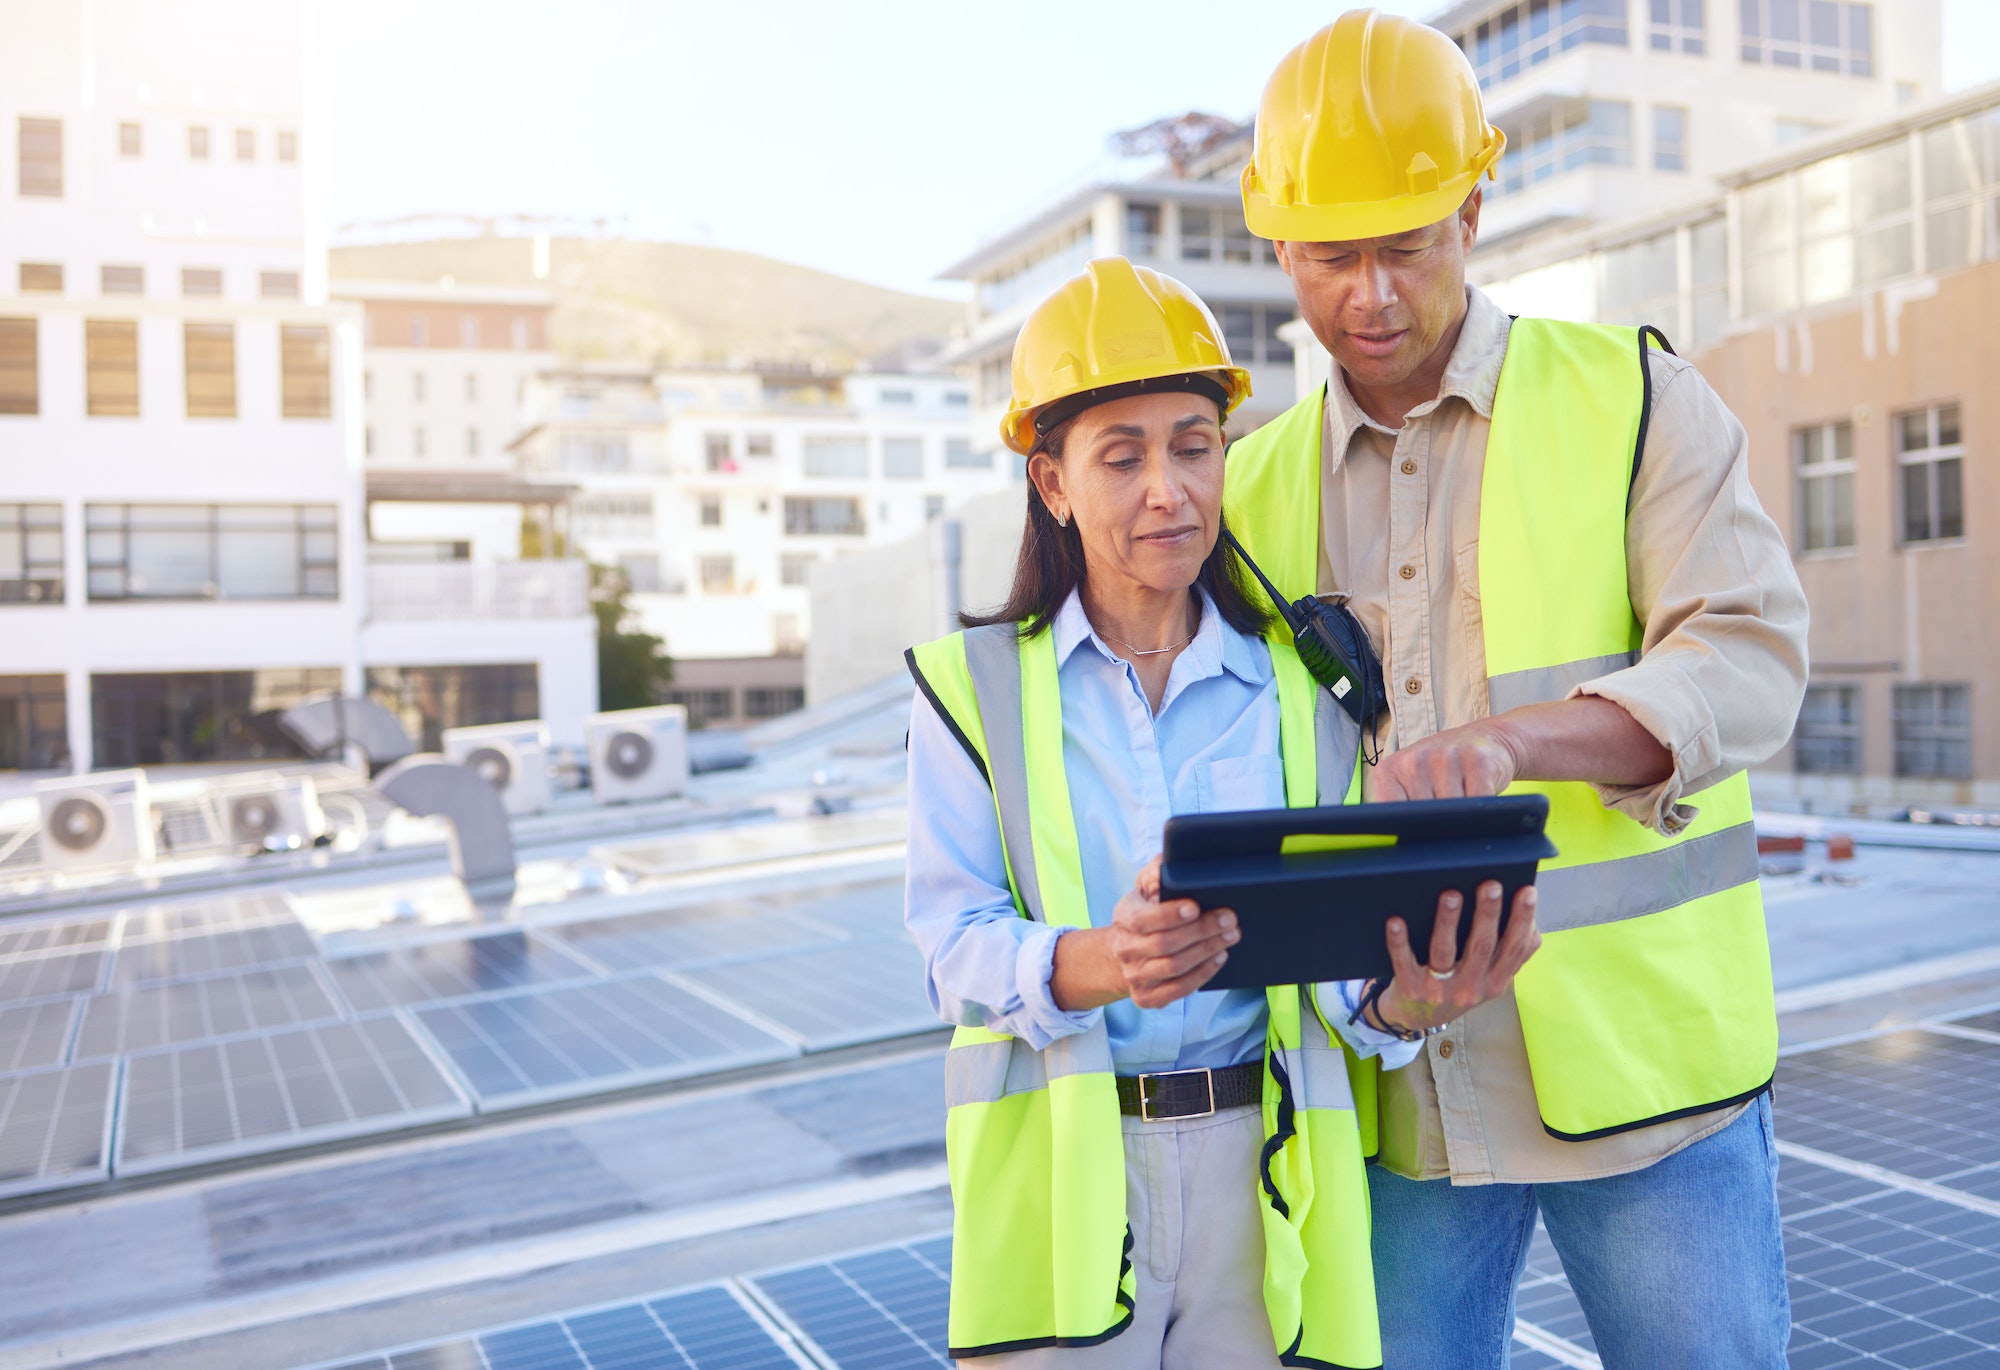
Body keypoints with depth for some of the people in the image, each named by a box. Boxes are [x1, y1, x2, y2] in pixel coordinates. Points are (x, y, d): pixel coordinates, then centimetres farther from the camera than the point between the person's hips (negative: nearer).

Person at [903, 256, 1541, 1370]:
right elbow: (955, 942, -7)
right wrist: (1098, 963, -28)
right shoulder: (975, 686, 2)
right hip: (1062, 1170, -1)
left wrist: (1398, 1005, -22)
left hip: (1261, 1166, 2)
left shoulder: (1298, 688, 8)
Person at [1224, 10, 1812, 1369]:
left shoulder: (1636, 399, 0)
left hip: (1637, 1049, -2)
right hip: (1389, 1090, 3)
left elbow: (1751, 660, -12)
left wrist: (1512, 734, -30)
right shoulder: (1257, 484, 9)